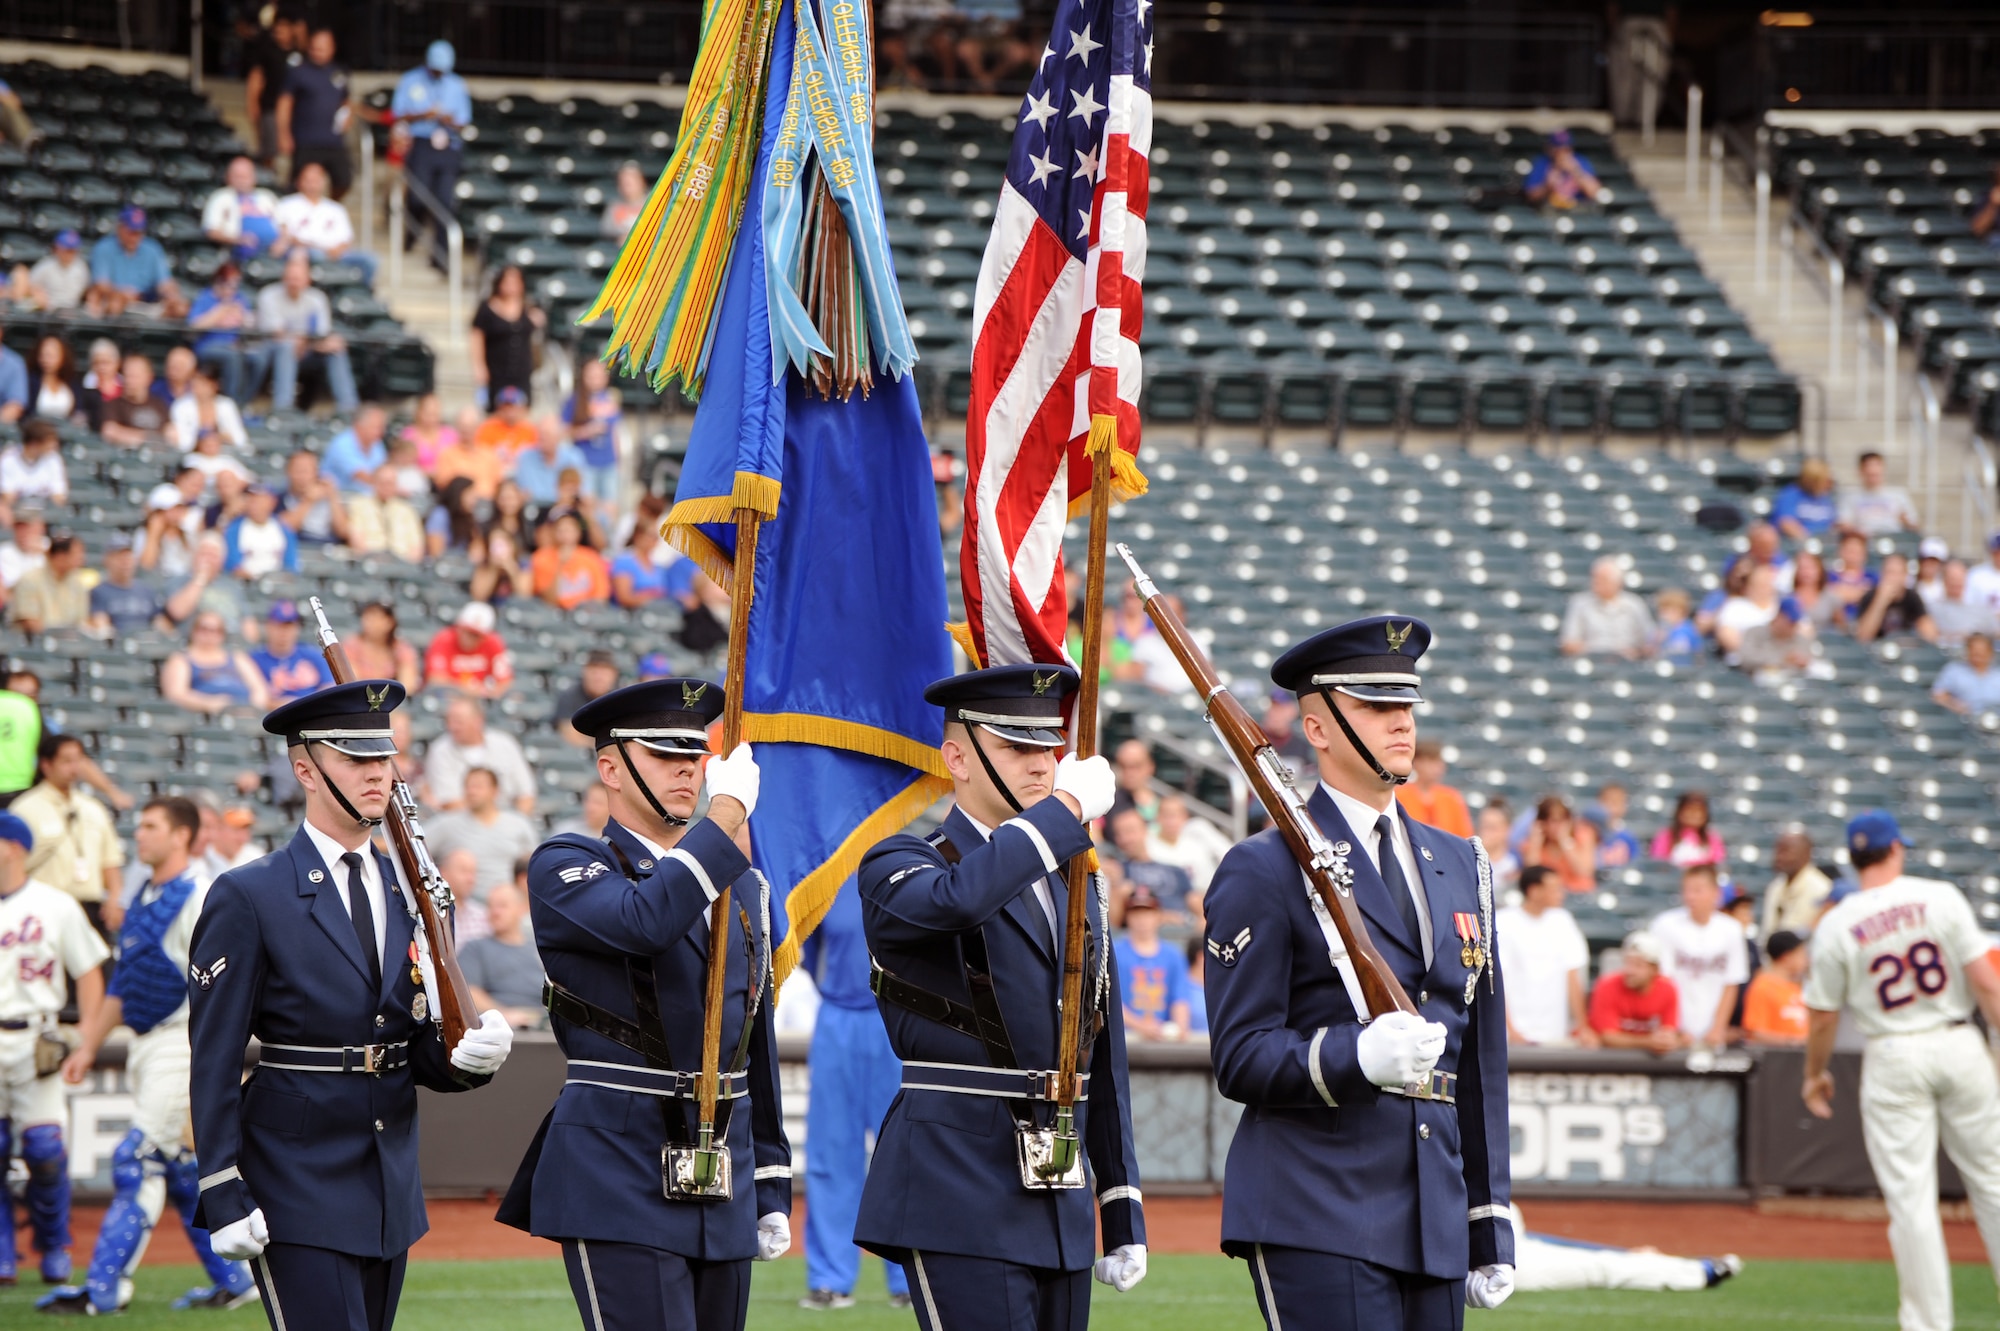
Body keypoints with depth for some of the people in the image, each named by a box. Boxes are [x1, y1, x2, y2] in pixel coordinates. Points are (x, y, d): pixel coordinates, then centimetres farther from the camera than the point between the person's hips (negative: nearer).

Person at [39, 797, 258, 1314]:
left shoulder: (200, 899, -12)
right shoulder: (142, 901, 16)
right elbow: (122, 984, 23)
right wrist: (88, 1047, 19)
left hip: (182, 1044, -9)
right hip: (143, 1046, 9)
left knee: (138, 1163, -11)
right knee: (181, 1170, 11)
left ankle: (103, 1288, -10)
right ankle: (233, 1280, 17)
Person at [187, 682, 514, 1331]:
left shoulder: (414, 896, 12)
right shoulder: (247, 899, -6)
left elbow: (425, 1056, 14)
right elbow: (214, 1062, -8)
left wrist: (471, 1054, -9)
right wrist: (225, 1199, -13)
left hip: (390, 1193, 6)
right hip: (297, 1194, -6)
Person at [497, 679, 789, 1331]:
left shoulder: (744, 886, 18)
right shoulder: (564, 867, -2)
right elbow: (644, 921, -26)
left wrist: (771, 1190, 18)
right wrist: (727, 813, -19)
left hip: (724, 1185, 7)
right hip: (619, 1178, -7)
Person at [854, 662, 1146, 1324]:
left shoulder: (1071, 885, 19)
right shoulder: (897, 868, -2)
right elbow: (955, 900, -29)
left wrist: (1124, 1217, 17)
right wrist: (1067, 807, -19)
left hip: (1062, 1198, 7)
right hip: (959, 1199, -7)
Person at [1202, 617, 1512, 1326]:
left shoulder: (1459, 865, 18)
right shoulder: (1262, 872, -2)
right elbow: (1241, 1060, -8)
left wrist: (1490, 1228, 17)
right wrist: (1359, 1056, -26)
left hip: (1434, 1225, 7)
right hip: (1317, 1222, -6)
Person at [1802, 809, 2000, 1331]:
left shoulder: (1836, 926, -4)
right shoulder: (1942, 899, -5)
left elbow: (1823, 1015, 1)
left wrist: (1815, 1075, 17)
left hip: (1893, 1060, 0)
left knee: (1911, 1197, 2)